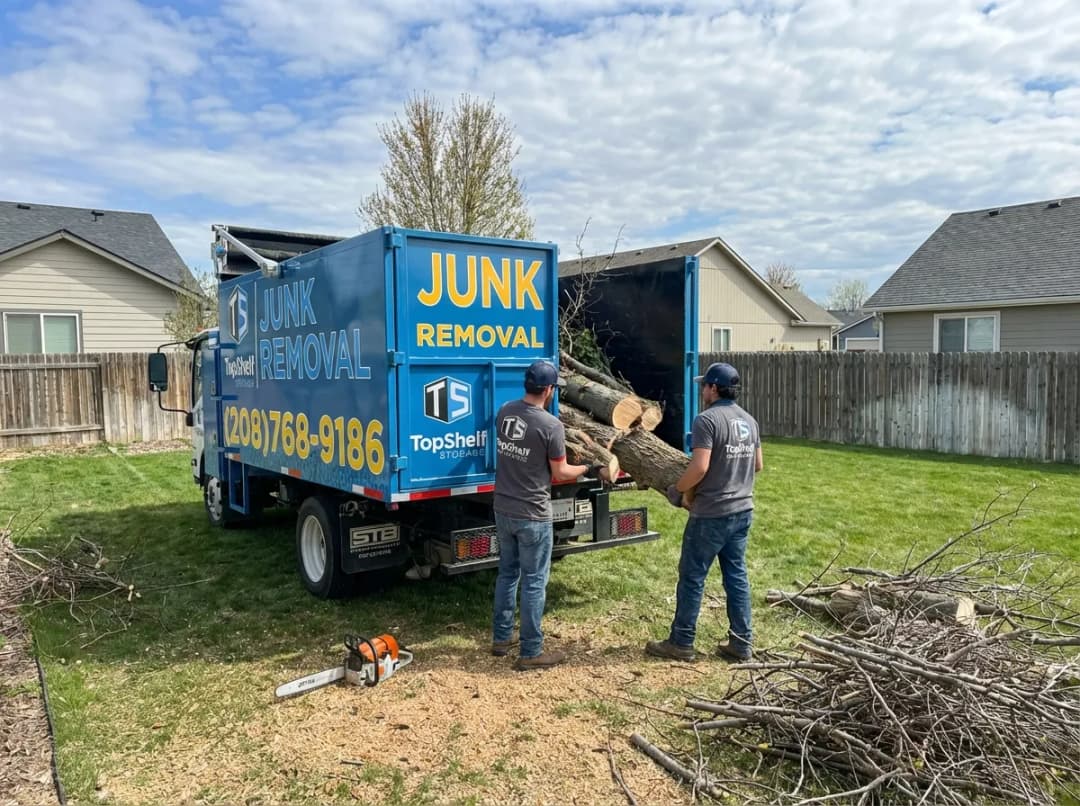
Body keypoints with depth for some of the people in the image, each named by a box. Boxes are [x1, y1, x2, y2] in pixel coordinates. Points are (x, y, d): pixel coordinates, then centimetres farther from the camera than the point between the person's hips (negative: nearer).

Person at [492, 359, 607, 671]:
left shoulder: (505, 411, 0)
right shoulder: (551, 425, -20)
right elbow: (560, 473, -9)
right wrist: (587, 468, 9)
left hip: (503, 510, 7)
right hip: (532, 517, -7)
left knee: (507, 574, 20)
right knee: (534, 583, 5)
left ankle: (501, 638, 32)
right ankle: (531, 652, 14)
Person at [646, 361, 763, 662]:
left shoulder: (707, 420, -16)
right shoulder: (749, 421, 10)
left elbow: (699, 468, -23)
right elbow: (758, 466, 18)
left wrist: (677, 489, -8)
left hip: (711, 514, -8)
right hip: (743, 510, 8)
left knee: (692, 577, 3)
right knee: (737, 575, 14)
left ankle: (681, 643, 12)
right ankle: (741, 643, 19)